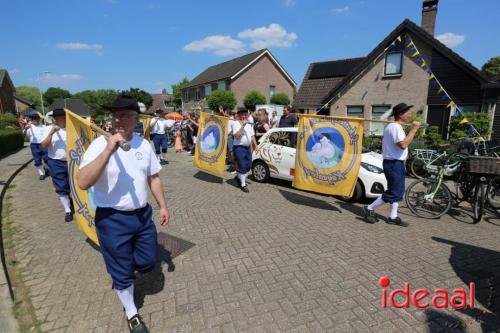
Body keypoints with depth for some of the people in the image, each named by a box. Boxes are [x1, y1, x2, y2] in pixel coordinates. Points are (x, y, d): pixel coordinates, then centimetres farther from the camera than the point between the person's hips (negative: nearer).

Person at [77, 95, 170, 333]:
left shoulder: (144, 144, 0)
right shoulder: (100, 144, -16)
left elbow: (153, 177, 10)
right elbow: (83, 183, -28)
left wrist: (163, 206, 11)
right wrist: (108, 151, -36)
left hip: (142, 215, 5)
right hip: (112, 219, -4)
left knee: (148, 262, 18)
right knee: (122, 272, 13)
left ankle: (119, 264, 52)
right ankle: (131, 314, 39)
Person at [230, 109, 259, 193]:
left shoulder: (249, 124, 12)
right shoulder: (236, 123, -10)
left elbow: (252, 136, 16)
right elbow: (237, 136, -23)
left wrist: (256, 145, 9)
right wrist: (242, 125, -24)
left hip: (248, 147, 7)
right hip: (239, 148, -7)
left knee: (248, 166, 12)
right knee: (243, 167, -6)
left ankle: (238, 176, 36)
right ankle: (243, 185, 5)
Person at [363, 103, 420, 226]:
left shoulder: (390, 126, 16)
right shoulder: (395, 127, -17)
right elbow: (403, 144, -28)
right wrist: (414, 129, -21)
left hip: (396, 163, 11)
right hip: (394, 163, -11)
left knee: (398, 191, 14)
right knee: (394, 192, -6)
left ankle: (393, 217, 20)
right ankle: (370, 209, 4)